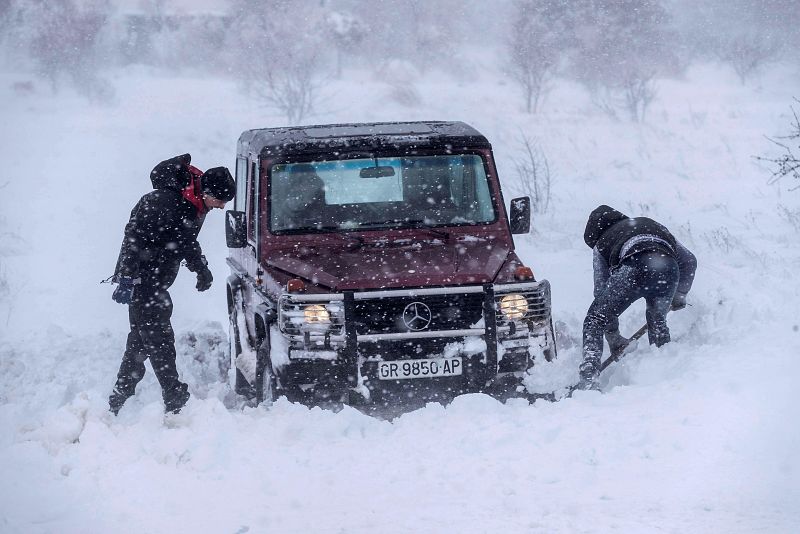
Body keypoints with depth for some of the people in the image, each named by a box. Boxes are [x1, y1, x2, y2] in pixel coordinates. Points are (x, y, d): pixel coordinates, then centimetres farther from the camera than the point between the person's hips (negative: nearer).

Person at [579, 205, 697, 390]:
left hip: (634, 265, -4)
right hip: (668, 267, 4)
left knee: (595, 319, 12)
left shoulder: (602, 242, 33)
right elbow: (689, 261, 43)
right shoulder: (650, 225, 43)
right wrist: (679, 296, 56)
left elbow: (601, 291, 31)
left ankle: (588, 376, -3)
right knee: (657, 319, 32)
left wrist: (614, 338, 35)